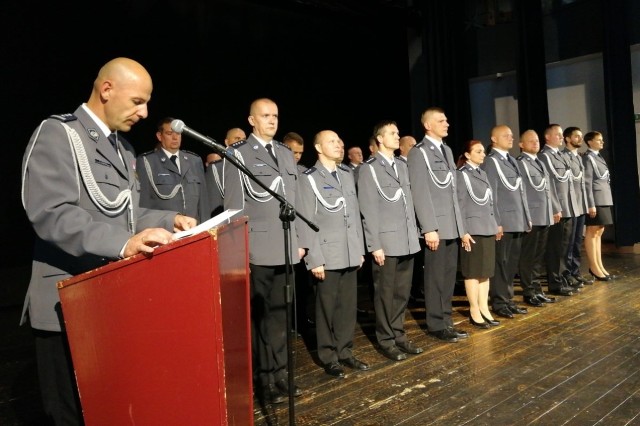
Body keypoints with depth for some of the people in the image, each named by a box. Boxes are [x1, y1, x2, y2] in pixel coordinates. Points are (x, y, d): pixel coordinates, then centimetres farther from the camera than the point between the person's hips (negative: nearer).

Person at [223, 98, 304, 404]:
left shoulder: (286, 153, 16)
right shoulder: (238, 153, -3)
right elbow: (234, 205, -7)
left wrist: (299, 239, 14)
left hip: (286, 247, 6)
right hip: (257, 248, -6)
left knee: (280, 313, 13)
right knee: (259, 316, 3)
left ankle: (279, 373, 24)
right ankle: (265, 379, 15)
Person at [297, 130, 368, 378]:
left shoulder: (347, 175, 12)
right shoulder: (309, 178, -5)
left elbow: (355, 213, 14)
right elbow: (307, 222, -9)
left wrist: (360, 249, 11)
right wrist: (315, 259, -13)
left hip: (350, 253, 5)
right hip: (327, 255, -5)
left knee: (348, 306, 11)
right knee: (327, 307, 4)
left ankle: (345, 351, 24)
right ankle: (329, 357, 17)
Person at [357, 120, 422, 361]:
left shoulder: (402, 166, 16)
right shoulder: (369, 168, -4)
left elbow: (409, 202, 16)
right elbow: (368, 210, -9)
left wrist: (414, 234, 10)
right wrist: (375, 245, -13)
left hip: (407, 241, 6)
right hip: (386, 241, -6)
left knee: (402, 293, 12)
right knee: (385, 294, 4)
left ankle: (398, 335, 24)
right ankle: (386, 341, 15)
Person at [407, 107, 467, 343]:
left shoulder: (447, 150, 16)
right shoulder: (418, 153, -9)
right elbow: (420, 194, -15)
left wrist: (459, 222, 14)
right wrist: (429, 228, -19)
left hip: (452, 225, 7)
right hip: (436, 226, -7)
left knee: (449, 276, 12)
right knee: (436, 278, 2)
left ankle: (446, 321, 23)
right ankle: (437, 325, 14)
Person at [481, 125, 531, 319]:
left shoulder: (511, 160, 17)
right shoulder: (490, 161, -8)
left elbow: (520, 191, 18)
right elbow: (491, 196, -13)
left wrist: (527, 217, 15)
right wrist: (496, 223, -17)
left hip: (517, 221, 8)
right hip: (504, 222, -8)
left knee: (512, 264, 12)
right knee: (501, 263, 0)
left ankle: (508, 300, 21)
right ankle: (499, 303, 9)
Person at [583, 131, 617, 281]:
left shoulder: (598, 157, 17)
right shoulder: (588, 158, -9)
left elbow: (604, 180, 17)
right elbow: (587, 183, -15)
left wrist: (606, 200, 12)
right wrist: (591, 204, -20)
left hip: (604, 200, 9)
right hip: (596, 199, -9)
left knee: (599, 232, 10)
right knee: (592, 233, -3)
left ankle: (599, 266, 15)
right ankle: (594, 267, 1)